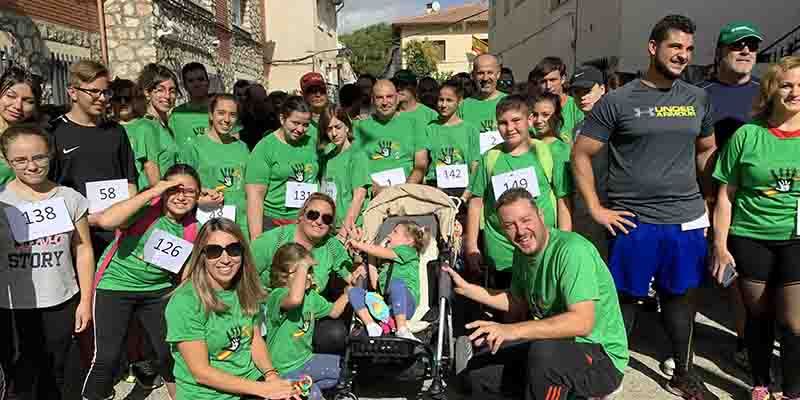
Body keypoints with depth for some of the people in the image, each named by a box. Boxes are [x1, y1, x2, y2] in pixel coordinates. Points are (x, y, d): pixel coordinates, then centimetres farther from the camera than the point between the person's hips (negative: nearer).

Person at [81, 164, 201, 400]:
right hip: (116, 285, -4)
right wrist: (151, 192, -36)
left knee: (170, 351, 8)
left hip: (158, 289, 4)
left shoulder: (193, 229, -7)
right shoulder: (147, 209, -20)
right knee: (106, 356, -4)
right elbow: (106, 221, -40)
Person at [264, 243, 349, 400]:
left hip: (306, 360, 8)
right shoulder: (277, 295, -24)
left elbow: (333, 311, 18)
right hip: (283, 371, -8)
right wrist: (302, 266, -39)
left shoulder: (310, 294, 3)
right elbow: (295, 299, -49)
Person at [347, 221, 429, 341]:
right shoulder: (385, 260, 29)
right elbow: (374, 285, 19)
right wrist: (371, 257, 20)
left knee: (397, 282, -36)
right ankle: (372, 326, -30)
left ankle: (402, 330, -34)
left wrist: (358, 244, 7)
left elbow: (381, 252, -4)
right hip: (384, 304, 6)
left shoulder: (408, 251, 8)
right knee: (353, 291, -10)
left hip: (405, 304, -6)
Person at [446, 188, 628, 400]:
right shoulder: (522, 253, 3)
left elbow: (582, 322, -32)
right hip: (554, 343, 8)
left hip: (601, 354, -8)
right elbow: (518, 304, 15)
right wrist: (466, 288, 7)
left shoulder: (572, 250, -24)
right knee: (475, 367, 5)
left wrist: (513, 330, -38)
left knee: (544, 352, -39)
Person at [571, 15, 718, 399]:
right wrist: (596, 209, -9)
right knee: (626, 298, 7)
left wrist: (710, 202, 11)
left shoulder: (698, 99, 8)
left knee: (679, 296, 16)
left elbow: (707, 151, 20)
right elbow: (580, 154, -5)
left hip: (687, 220, 4)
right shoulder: (617, 101, -6)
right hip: (633, 221, -4)